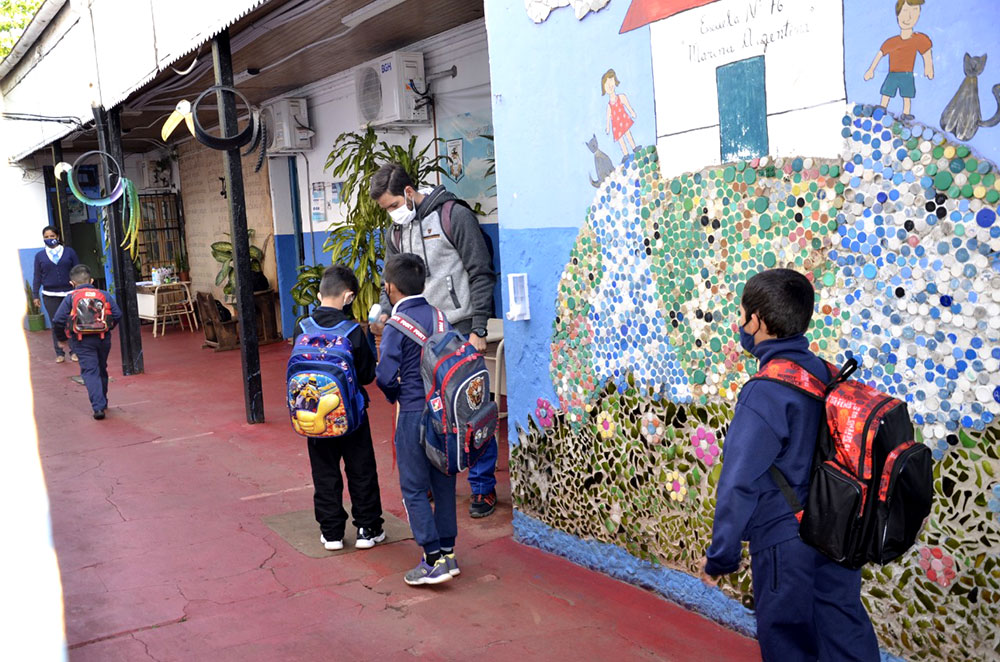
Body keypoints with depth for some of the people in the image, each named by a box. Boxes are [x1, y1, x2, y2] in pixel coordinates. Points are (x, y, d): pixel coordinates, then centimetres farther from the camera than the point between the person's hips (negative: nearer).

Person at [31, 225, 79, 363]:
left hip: (69, 293, 0)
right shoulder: (40, 255, 8)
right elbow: (37, 277, 10)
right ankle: (60, 353, 11)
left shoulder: (69, 252, 5)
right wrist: (35, 295, 7)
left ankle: (74, 351, 14)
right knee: (56, 324, -2)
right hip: (50, 296, 0)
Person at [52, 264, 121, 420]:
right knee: (102, 369, 20)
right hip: (103, 338, 3)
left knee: (90, 372, -4)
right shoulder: (104, 295, 5)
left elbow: (57, 321, -4)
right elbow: (117, 314, 0)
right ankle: (103, 402, 33)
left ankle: (98, 407, -17)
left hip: (81, 340, -3)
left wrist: (65, 334, 13)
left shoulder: (69, 298, 0)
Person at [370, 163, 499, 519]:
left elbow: (481, 274, -10)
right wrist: (385, 315, -3)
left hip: (460, 330, -6)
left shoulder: (454, 215, -8)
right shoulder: (396, 233, 12)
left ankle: (483, 487, 9)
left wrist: (478, 329, -14)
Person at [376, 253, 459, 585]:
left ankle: (434, 560, 3)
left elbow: (386, 375, -17)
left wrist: (395, 395, 3)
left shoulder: (397, 325, -13)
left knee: (414, 489, 4)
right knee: (443, 483, 14)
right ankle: (447, 552, 22)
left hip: (414, 412, -6)